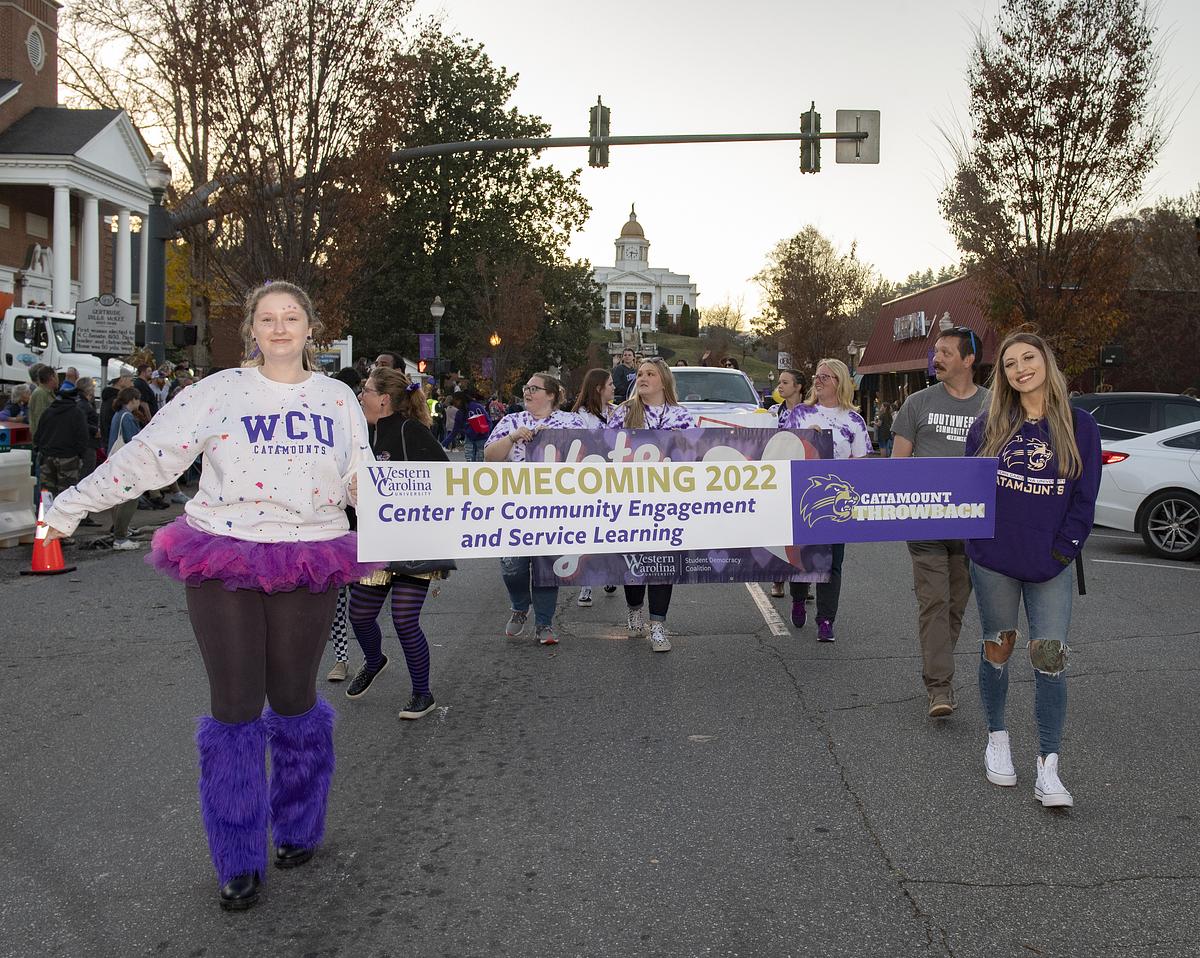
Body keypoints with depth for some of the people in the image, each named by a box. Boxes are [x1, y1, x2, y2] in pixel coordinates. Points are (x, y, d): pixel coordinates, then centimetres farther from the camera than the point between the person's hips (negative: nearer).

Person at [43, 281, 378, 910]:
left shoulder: (337, 398, 8)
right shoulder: (219, 390, 0)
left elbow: (362, 481, 14)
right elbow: (146, 455, -1)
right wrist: (70, 506, -3)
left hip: (308, 566, 2)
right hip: (223, 565, -1)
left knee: (295, 699, 10)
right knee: (234, 707, 1)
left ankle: (298, 828, 31)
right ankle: (238, 860, 14)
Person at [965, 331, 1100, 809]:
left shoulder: (1079, 426, 0)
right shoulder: (990, 425, 3)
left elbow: (1084, 499, 0)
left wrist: (1060, 553, -6)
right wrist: (979, 538, -2)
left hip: (1050, 565, -1)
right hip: (993, 561, 1)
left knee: (1050, 656, -7)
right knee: (997, 648, 11)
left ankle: (1048, 768, -2)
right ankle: (997, 738, 29)